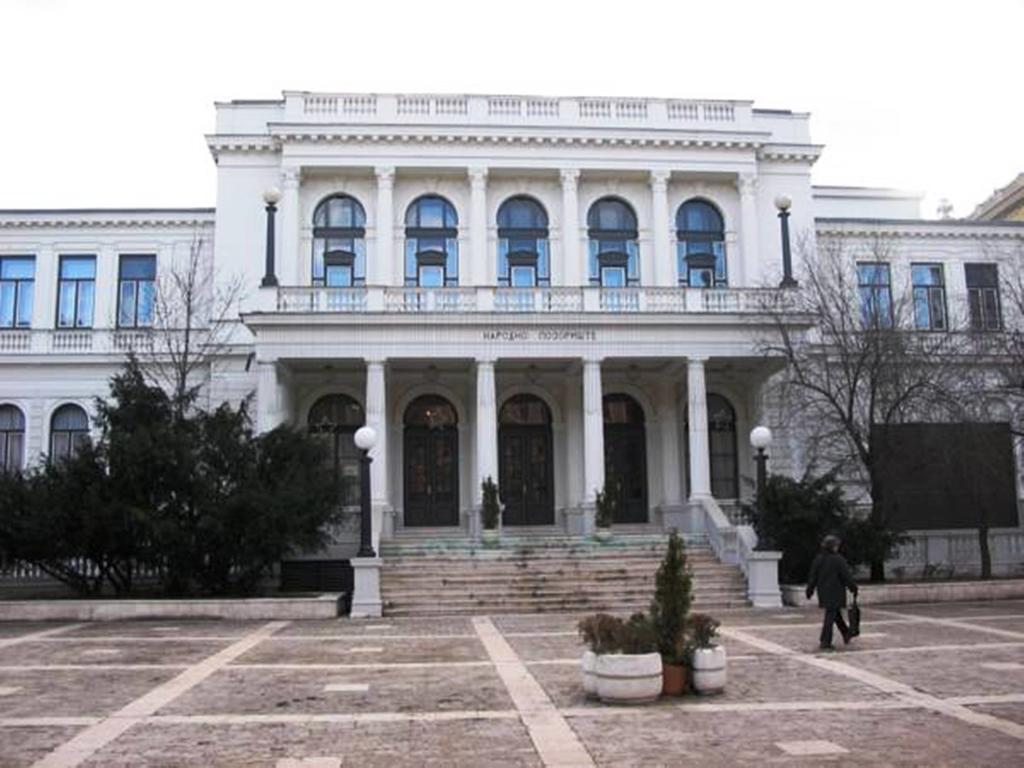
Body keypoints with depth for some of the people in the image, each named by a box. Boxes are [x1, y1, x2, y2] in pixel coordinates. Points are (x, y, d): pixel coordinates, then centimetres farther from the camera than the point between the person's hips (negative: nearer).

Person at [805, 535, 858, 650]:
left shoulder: (818, 559, 2)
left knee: (836, 614, 22)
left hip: (823, 592, 6)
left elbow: (812, 576, 4)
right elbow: (847, 576, -12)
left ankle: (846, 634, 37)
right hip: (836, 593, -6)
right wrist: (853, 588, 0)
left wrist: (810, 590, 9)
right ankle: (825, 643, -5)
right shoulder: (838, 560, -14)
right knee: (830, 616, -5)